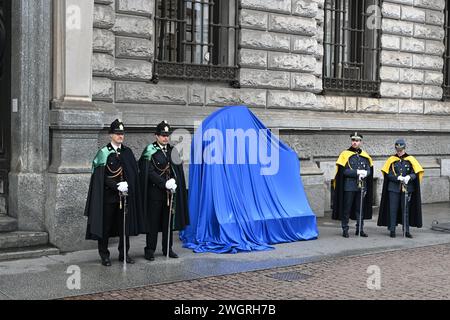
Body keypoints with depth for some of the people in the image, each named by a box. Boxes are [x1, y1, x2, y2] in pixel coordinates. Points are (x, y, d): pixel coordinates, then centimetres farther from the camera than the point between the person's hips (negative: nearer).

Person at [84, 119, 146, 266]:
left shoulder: (127, 152, 9)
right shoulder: (104, 153, -5)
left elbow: (134, 173, 9)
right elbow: (101, 177, -10)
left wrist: (127, 185, -7)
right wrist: (117, 186, -18)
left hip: (125, 195, 4)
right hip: (108, 196, -4)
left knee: (125, 225, 8)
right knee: (105, 226, 3)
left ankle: (124, 253, 20)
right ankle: (104, 255, 14)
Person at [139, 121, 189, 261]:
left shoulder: (172, 150, 11)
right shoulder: (150, 151, -5)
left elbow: (178, 170, 13)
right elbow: (150, 172, -12)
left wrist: (174, 181, -6)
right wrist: (165, 183, -18)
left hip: (171, 191, 5)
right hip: (155, 191, -5)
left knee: (169, 220, 9)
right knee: (153, 221, 1)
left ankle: (167, 248, 19)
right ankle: (150, 250, 9)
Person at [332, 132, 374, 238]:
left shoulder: (365, 156, 11)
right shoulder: (345, 154, -2)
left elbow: (369, 170, 10)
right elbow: (343, 171, -10)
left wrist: (365, 173, -13)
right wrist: (357, 172, -18)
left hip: (362, 186, 4)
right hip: (349, 186, -4)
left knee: (360, 209, 10)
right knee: (346, 209, 0)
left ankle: (360, 229, 18)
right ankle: (345, 230, 8)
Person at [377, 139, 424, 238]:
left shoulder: (411, 160, 4)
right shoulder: (391, 160, 4)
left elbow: (415, 173, -1)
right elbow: (388, 174, -2)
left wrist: (409, 177, -23)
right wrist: (398, 178, -20)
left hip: (407, 189, 0)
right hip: (393, 188, 0)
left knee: (406, 209, 4)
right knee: (393, 209, 0)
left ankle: (406, 231, 12)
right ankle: (392, 230, 8)